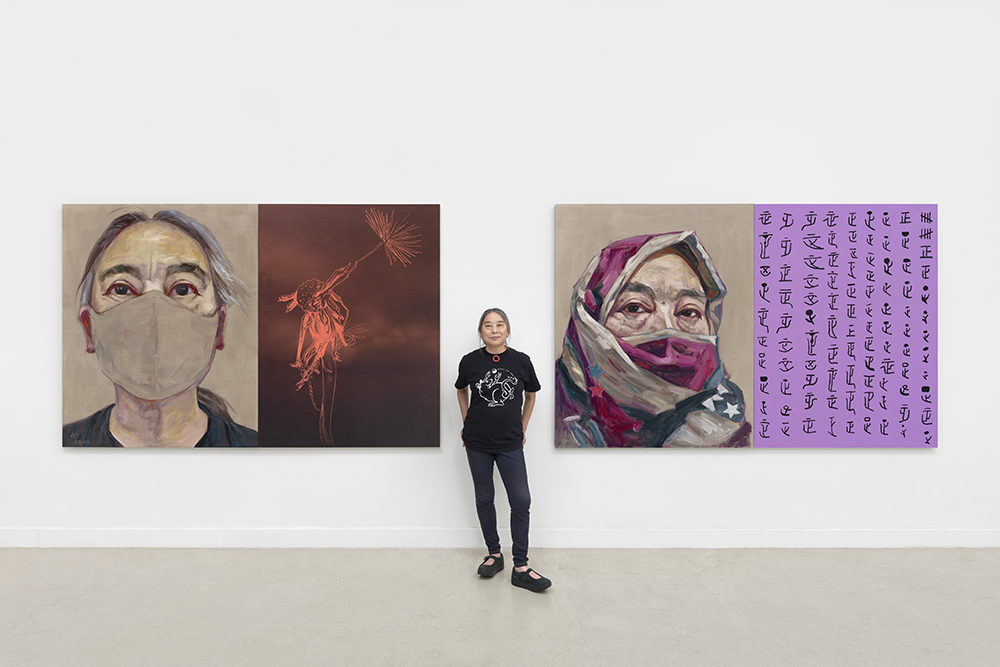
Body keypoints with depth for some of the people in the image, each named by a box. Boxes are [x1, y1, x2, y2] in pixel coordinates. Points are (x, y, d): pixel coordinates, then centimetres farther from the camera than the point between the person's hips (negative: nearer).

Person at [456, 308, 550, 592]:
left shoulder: (521, 361, -5)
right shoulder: (470, 361, -5)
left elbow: (530, 395, 10)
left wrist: (522, 429, 9)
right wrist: (467, 423, 11)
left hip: (510, 444, 0)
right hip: (477, 443, 1)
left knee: (521, 501, -3)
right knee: (484, 498, 12)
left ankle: (521, 568, 9)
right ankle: (494, 554, 30)